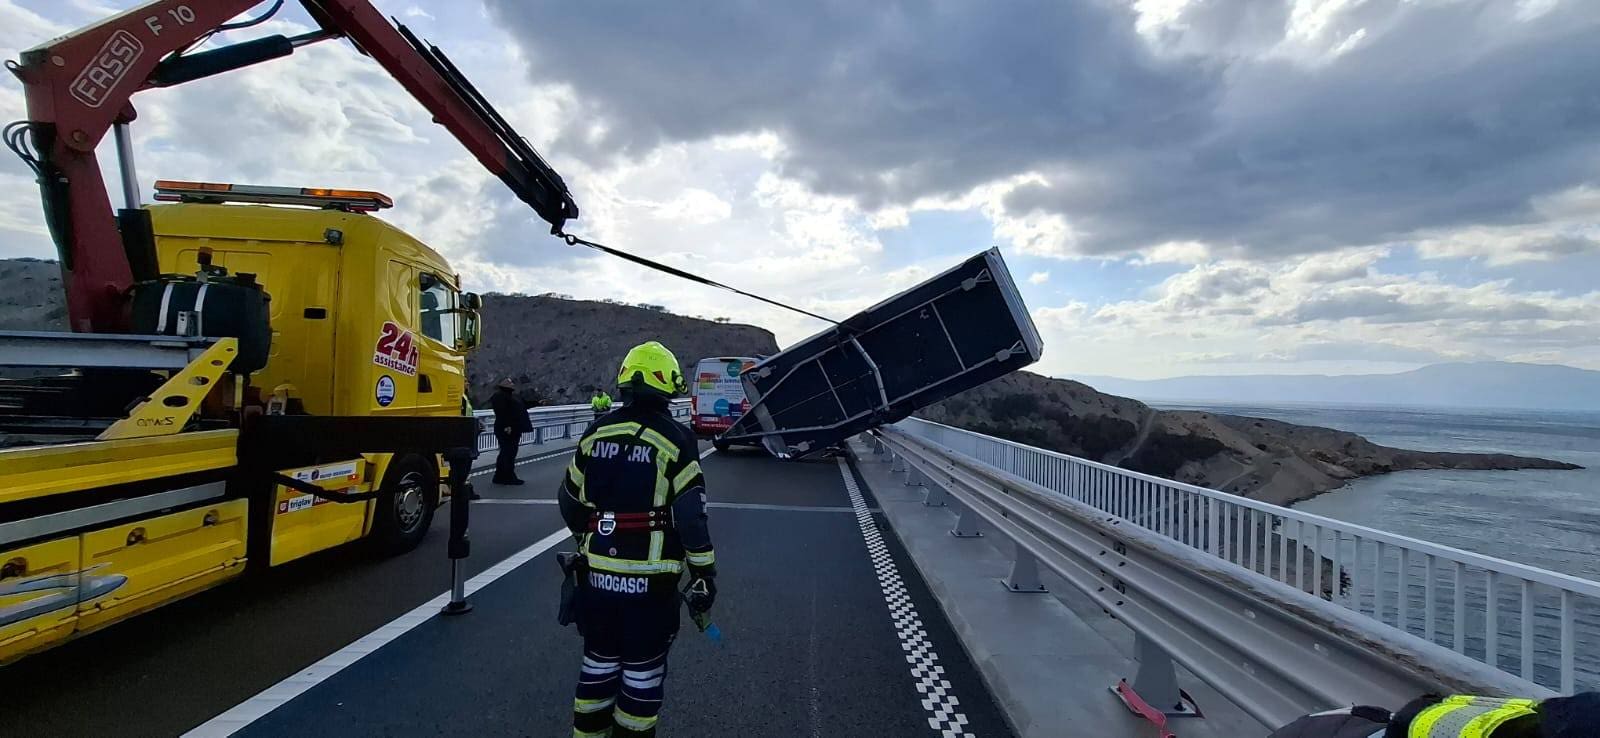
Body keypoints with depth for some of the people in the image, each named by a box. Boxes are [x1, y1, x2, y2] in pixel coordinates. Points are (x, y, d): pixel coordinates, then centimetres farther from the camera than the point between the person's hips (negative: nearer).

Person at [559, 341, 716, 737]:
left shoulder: (595, 432, 3)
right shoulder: (674, 438, -11)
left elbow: (570, 503, 12)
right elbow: (691, 517, -13)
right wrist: (704, 575, -4)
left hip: (596, 573, 5)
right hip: (650, 578, -5)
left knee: (599, 662, 20)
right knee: (642, 672, 10)